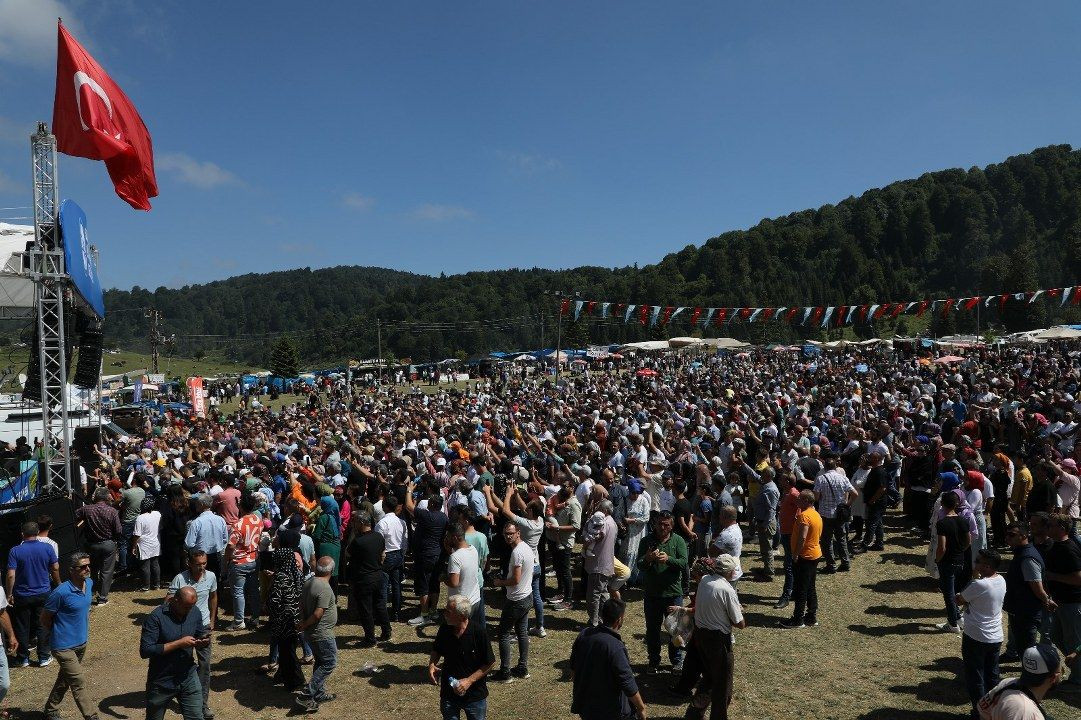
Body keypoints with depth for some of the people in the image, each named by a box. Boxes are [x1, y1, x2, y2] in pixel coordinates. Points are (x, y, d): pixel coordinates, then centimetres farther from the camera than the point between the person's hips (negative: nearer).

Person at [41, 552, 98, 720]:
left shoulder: (89, 583, -3)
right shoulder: (61, 592, -25)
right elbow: (45, 618, -12)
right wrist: (56, 635, 0)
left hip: (81, 642, 7)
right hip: (64, 646, -7)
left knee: (64, 679, 22)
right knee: (79, 682, -4)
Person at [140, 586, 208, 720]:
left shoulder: (195, 614, -3)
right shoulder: (156, 617, -19)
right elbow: (145, 651, -24)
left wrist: (203, 641, -14)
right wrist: (179, 643, -26)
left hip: (189, 678, 3)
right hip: (161, 682, -3)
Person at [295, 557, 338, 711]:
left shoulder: (309, 582, 2)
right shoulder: (325, 588, -25)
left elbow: (302, 605, 10)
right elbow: (318, 614, -26)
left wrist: (304, 622, 14)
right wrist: (304, 625, -11)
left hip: (313, 633, 9)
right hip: (323, 634, -9)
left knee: (321, 662, 21)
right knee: (329, 663, 1)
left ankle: (320, 694, 31)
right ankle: (306, 696, 0)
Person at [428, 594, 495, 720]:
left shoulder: (479, 633, -23)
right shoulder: (444, 629, -12)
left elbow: (490, 663, -14)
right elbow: (436, 650, 8)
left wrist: (469, 680, -20)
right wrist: (432, 664, -12)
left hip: (475, 694, -3)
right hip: (448, 693, 3)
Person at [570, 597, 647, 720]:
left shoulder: (584, 634, -7)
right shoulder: (615, 647, -28)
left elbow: (573, 667, 7)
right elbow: (627, 683, -22)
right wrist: (641, 707, -8)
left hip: (584, 703, 6)